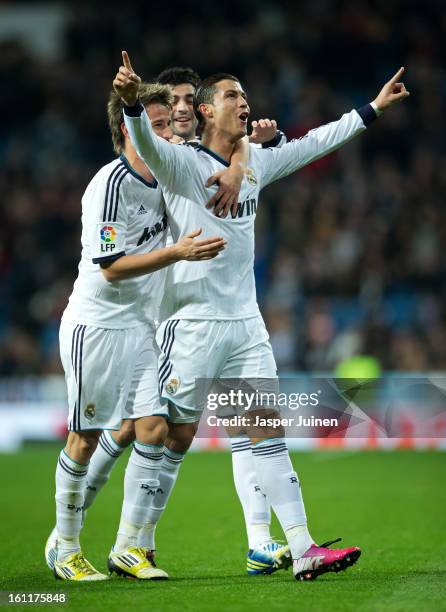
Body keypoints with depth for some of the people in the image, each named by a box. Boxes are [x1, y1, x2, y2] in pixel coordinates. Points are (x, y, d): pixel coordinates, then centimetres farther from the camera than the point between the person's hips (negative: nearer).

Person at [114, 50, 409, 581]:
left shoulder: (255, 164, 14)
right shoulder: (183, 164, -8)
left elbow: (313, 143, 25)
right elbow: (146, 142, -28)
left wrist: (373, 109, 30)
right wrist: (131, 101, -48)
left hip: (245, 323, 6)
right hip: (192, 323, -6)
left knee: (268, 432, 1)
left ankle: (302, 549, -2)